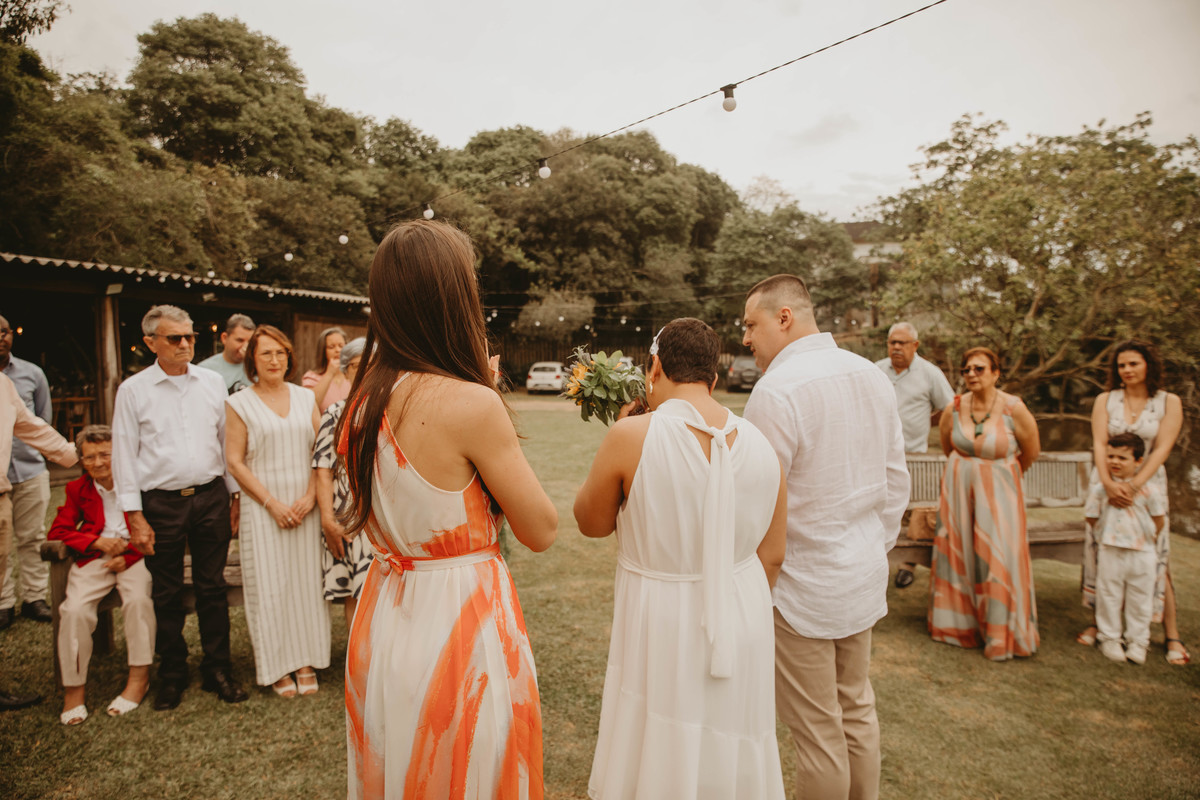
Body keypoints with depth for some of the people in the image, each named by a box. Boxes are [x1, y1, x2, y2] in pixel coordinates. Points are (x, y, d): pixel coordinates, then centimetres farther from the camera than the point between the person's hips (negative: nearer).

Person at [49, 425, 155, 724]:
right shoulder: (78, 489, 14)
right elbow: (58, 530, 8)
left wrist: (127, 556, -11)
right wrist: (98, 542, -9)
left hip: (134, 555, -3)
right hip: (93, 559, 3)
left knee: (138, 598, -31)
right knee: (74, 609, -24)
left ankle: (139, 678, -19)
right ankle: (74, 687, -9)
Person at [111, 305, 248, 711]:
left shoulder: (212, 382, 5)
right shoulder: (133, 390, -1)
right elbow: (124, 454, 0)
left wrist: (236, 494, 8)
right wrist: (134, 516, -4)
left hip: (211, 497, 1)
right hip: (161, 502, -1)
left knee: (212, 587, 8)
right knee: (167, 594, 10)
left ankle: (218, 670, 21)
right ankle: (172, 675, 26)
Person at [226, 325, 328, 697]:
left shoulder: (306, 398, 8)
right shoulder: (239, 404, 1)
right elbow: (235, 461, -3)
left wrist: (310, 496, -7)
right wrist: (274, 504, -10)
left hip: (305, 506, 2)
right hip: (263, 507, -2)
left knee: (307, 580, 6)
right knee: (269, 585, 3)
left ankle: (306, 662, 19)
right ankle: (278, 666, 17)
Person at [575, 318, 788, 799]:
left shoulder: (632, 437, -20)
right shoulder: (761, 445, -6)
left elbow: (591, 522, -5)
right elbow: (772, 556, 2)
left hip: (663, 628, -4)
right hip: (742, 627, 4)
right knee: (730, 759, 24)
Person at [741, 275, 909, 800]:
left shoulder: (777, 389, -22)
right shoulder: (873, 377, 3)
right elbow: (896, 480, 10)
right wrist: (876, 548, 20)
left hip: (802, 585, -8)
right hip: (864, 578, 8)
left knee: (817, 732, 9)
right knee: (857, 711, 23)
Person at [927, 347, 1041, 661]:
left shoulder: (1013, 408, -13)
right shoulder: (953, 409, -5)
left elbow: (1031, 452, 3)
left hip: (998, 491, -3)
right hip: (959, 488, 3)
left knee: (997, 559, 0)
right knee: (958, 555, 7)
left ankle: (1001, 635, 18)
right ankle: (961, 623, 25)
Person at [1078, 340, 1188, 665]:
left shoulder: (1169, 402, 1)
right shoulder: (1105, 400, 5)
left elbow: (1162, 448, -8)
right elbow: (1099, 443, -5)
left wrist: (1134, 485, -21)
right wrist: (1108, 483, -20)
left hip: (1147, 485, -1)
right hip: (1107, 484, 1)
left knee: (1154, 559, -3)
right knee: (1102, 553, 3)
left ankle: (1172, 636, 7)